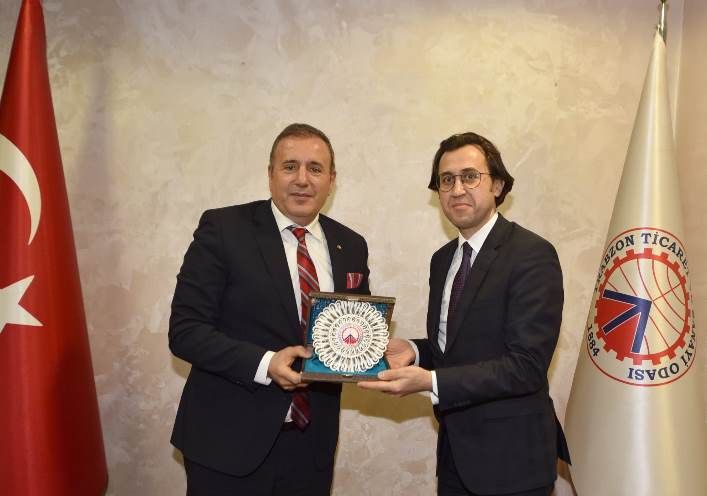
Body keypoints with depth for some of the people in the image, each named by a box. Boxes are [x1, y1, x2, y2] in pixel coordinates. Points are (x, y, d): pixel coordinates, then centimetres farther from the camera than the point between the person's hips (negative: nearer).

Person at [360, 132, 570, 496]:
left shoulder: (532, 255, -16)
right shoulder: (442, 259, 7)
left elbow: (527, 366, -22)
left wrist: (431, 382, -28)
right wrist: (414, 351, -6)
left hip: (510, 457, -6)